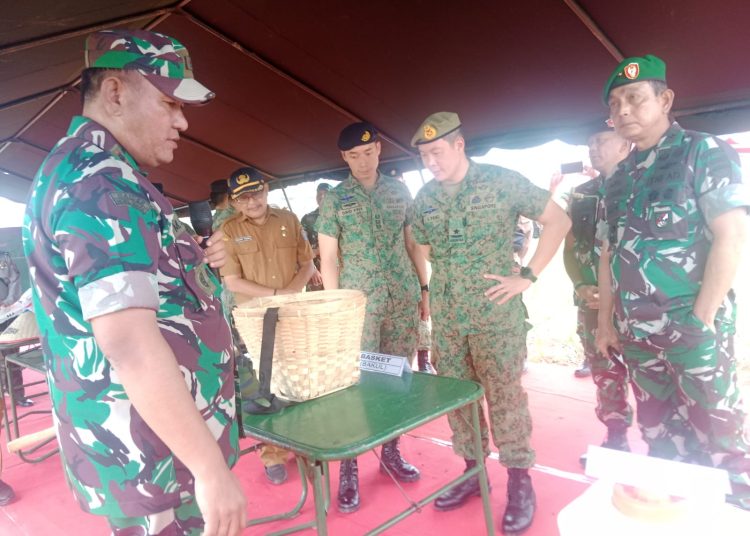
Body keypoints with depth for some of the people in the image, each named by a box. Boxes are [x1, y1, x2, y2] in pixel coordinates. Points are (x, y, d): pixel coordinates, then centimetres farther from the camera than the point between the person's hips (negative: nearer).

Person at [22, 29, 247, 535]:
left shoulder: (89, 170, 12)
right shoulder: (98, 181, -21)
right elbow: (129, 343, -30)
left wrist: (195, 260, 3)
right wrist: (211, 467, -26)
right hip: (154, 460, -10)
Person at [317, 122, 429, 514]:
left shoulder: (399, 191, 9)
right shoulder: (334, 198, 0)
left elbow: (413, 244, 13)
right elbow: (328, 258, -1)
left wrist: (425, 289, 8)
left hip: (404, 299, 3)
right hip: (359, 303, -3)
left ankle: (391, 452, 26)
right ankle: (348, 467, 9)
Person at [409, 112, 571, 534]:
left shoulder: (501, 181, -8)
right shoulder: (425, 197, 6)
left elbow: (559, 220, -5)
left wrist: (528, 276, -10)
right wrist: (430, 296, 8)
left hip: (495, 312, -5)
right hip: (445, 316, 5)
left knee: (505, 396, 2)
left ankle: (520, 482, 19)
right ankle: (473, 472, 30)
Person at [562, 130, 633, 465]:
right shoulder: (581, 195, 11)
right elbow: (570, 249, 15)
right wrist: (580, 286, -1)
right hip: (592, 303, 5)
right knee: (605, 377, 14)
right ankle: (615, 441, 29)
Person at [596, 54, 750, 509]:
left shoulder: (705, 153, -5)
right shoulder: (619, 178, 13)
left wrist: (702, 318, -16)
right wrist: (606, 321, 12)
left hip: (692, 326, -6)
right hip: (637, 332, 6)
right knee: (659, 435, 15)